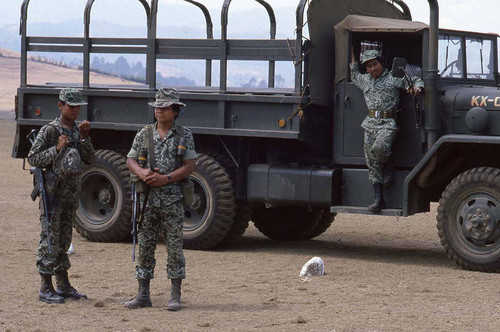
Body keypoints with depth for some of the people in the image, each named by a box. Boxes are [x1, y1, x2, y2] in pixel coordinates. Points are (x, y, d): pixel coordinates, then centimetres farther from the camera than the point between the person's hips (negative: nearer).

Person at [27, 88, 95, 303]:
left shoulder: (78, 130, 11)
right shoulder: (49, 130, -8)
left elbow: (89, 160, 7)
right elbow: (33, 158, -11)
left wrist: (84, 138, -7)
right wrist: (57, 149, -21)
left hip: (72, 192, 7)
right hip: (53, 191, -7)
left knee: (64, 239, 13)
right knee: (50, 239, -5)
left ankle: (63, 285, 20)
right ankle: (46, 288, -2)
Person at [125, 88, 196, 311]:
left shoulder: (184, 136, 1)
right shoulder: (144, 134, 9)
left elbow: (189, 166, -5)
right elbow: (130, 160, 9)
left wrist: (165, 179, -16)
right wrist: (142, 172, -12)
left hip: (172, 199, -3)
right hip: (147, 199, 3)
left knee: (174, 246, -1)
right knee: (145, 245, 4)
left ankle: (175, 295, 4)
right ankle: (143, 294, 10)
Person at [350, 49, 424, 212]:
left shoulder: (393, 79, 4)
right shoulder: (365, 80, 19)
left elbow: (416, 81, 10)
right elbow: (354, 75, 41)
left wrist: (416, 88, -11)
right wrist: (352, 56, 33)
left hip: (388, 123, -5)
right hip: (370, 123, 5)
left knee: (379, 148, -33)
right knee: (372, 163, -1)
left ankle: (387, 168, 0)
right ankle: (379, 199, 0)